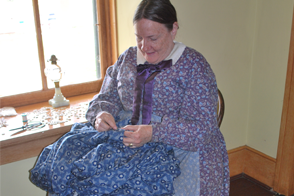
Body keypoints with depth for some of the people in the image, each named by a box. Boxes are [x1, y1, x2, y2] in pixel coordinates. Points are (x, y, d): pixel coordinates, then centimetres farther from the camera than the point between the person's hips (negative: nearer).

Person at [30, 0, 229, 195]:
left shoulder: (194, 65, -5)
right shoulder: (127, 58, 12)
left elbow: (201, 128, -12)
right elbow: (106, 97, 16)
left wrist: (153, 133, -27)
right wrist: (102, 114, -10)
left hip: (181, 150, -3)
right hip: (127, 143, 4)